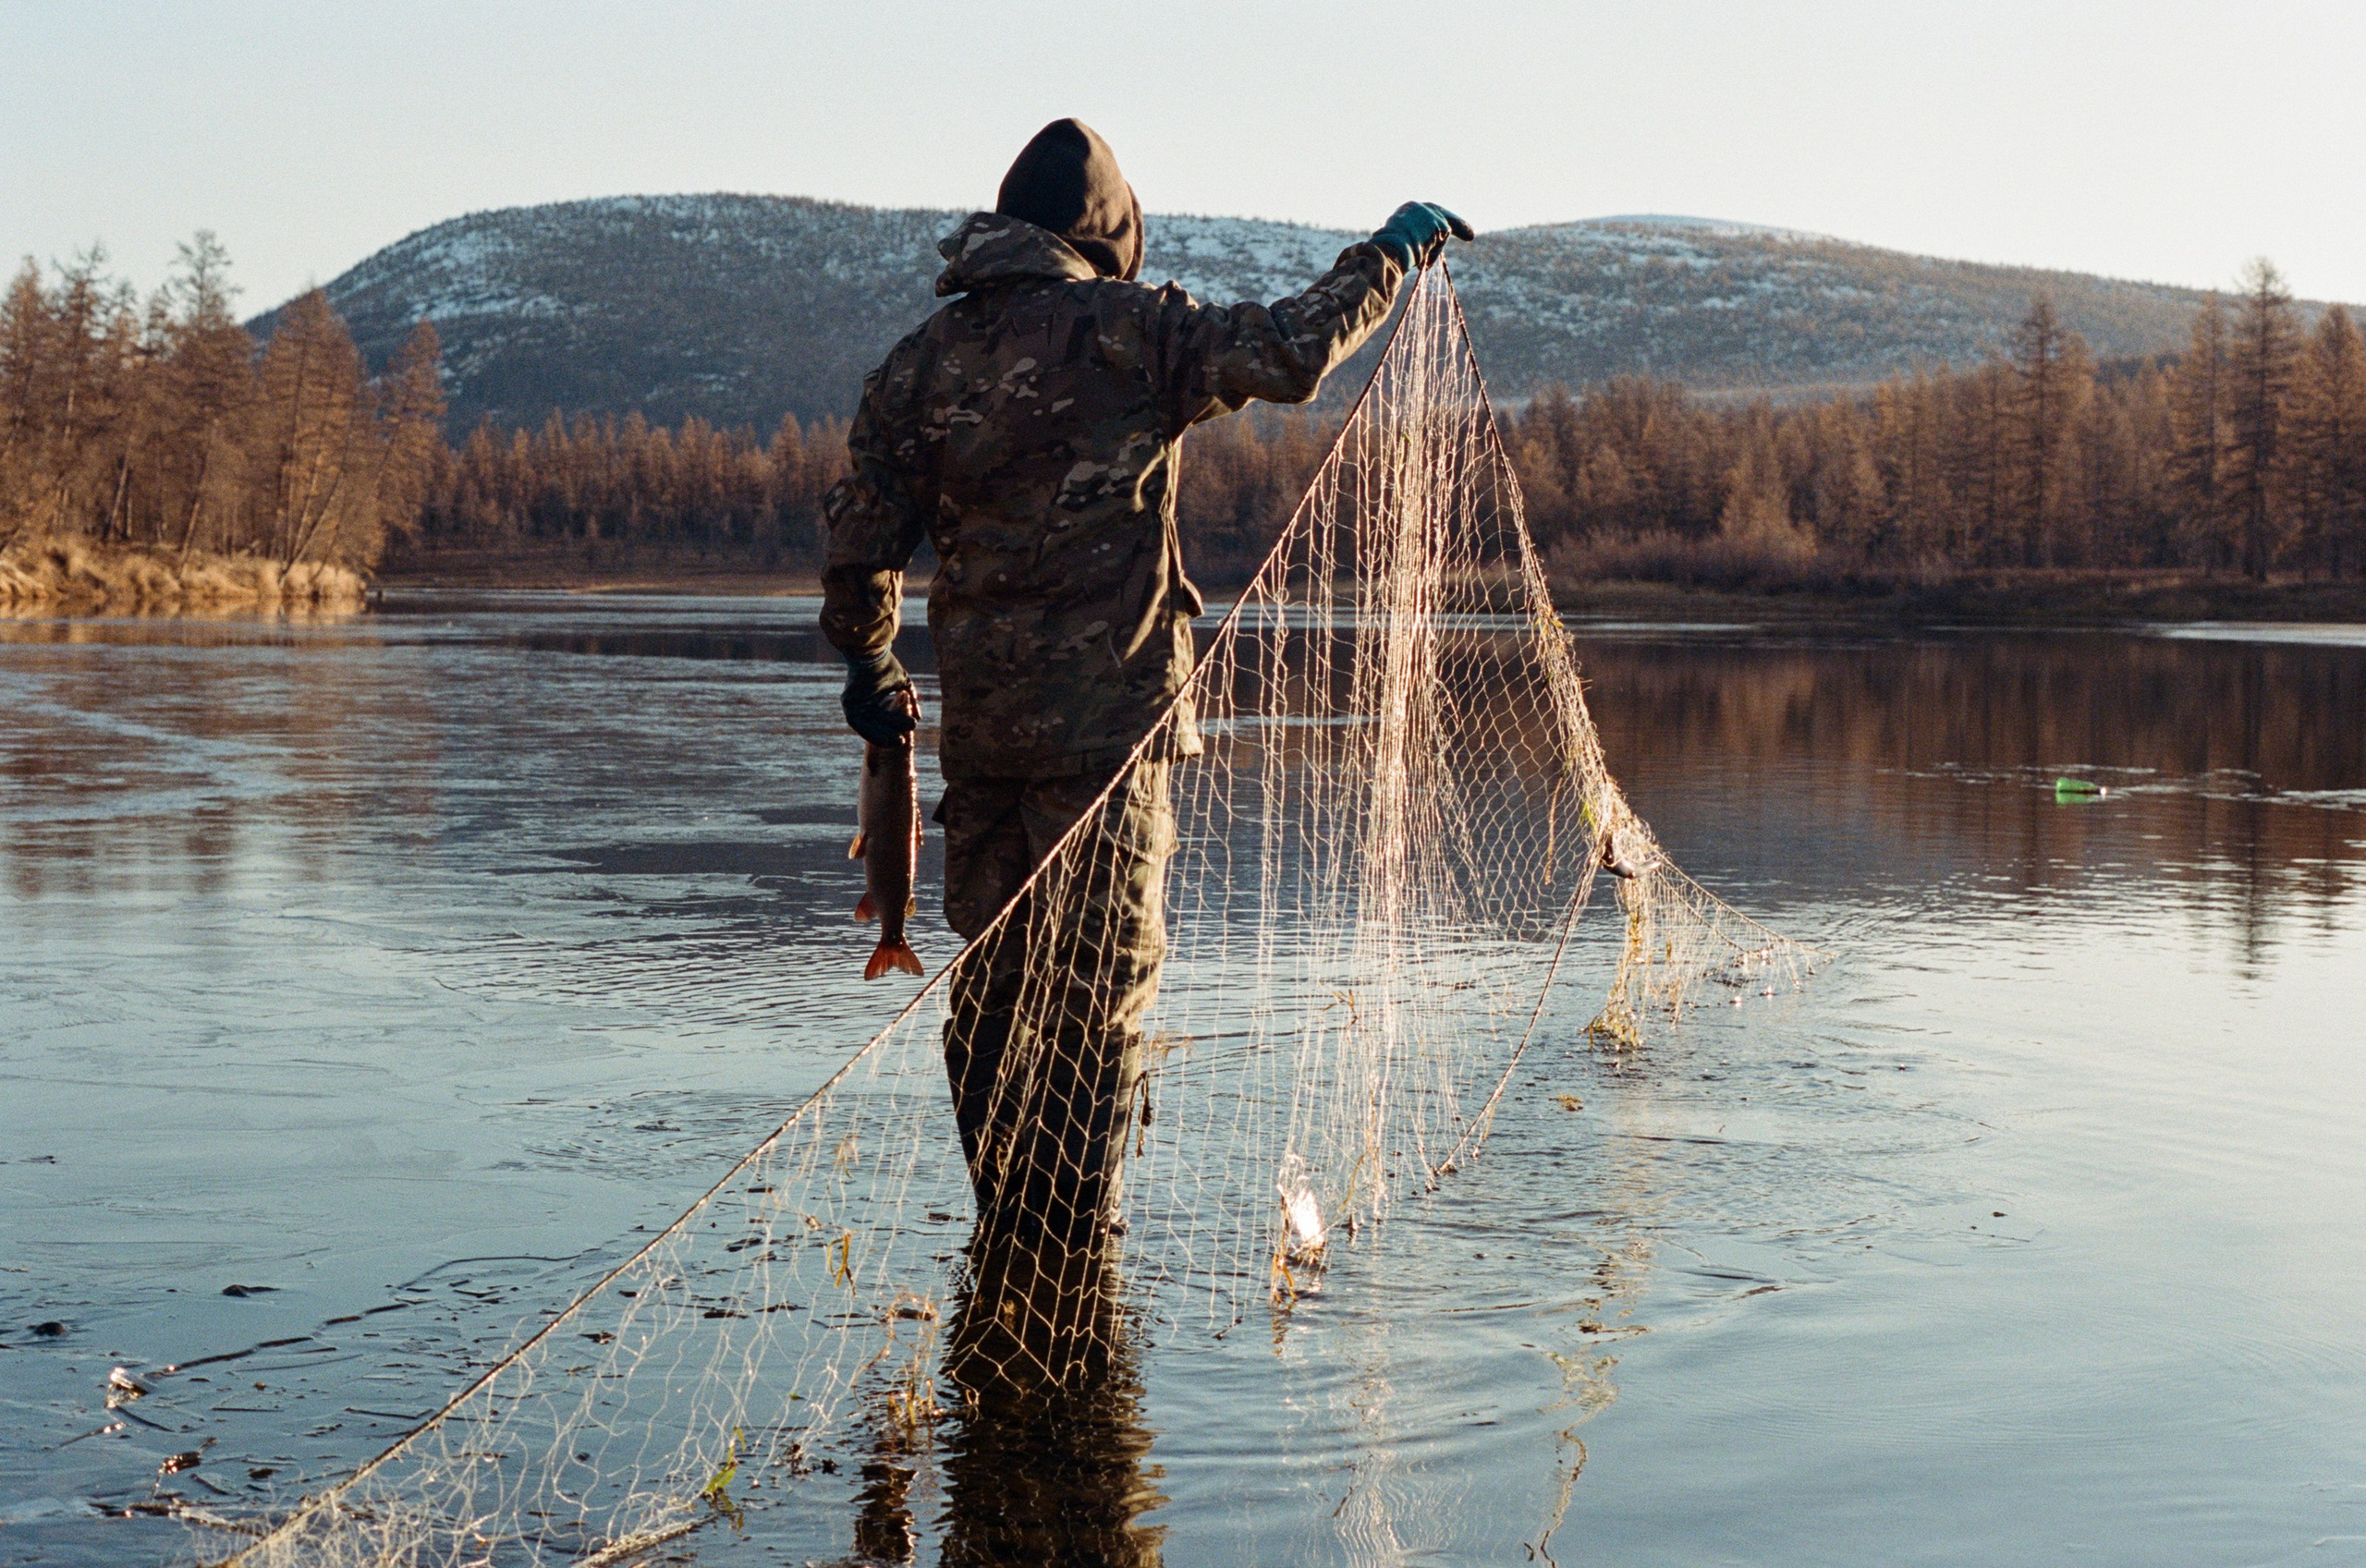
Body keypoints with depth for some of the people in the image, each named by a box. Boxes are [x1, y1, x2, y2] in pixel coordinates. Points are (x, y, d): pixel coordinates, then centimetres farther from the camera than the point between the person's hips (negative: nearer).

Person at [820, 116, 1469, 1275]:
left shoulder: (921, 361, 8)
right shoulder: (1123, 331, -7)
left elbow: (862, 530, 9)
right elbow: (1286, 354, -13)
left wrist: (867, 664, 22)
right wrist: (1387, 257, 1)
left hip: (978, 705, 5)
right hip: (1103, 705, -5)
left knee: (993, 967, 14)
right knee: (1100, 973, 2)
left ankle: (1003, 1214, 21)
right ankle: (1074, 1227, 5)